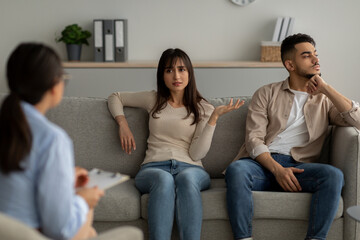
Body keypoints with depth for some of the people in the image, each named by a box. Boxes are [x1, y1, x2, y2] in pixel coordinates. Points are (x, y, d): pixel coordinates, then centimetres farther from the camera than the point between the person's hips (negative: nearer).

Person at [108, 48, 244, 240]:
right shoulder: (153, 100, 20)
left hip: (190, 168, 0)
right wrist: (122, 124, 15)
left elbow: (196, 154, 1)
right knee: (164, 180, -39)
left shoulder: (203, 109, 13)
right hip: (154, 168, 1)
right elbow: (115, 97, 33)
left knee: (186, 178, -40)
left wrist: (214, 117, -5)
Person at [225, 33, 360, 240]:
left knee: (334, 175, -30)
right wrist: (277, 169, -16)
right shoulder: (267, 93, 14)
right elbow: (254, 139, 2)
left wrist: (326, 89, -1)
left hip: (298, 166, 1)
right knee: (236, 169, -35)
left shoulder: (325, 100, 20)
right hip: (262, 162, -1)